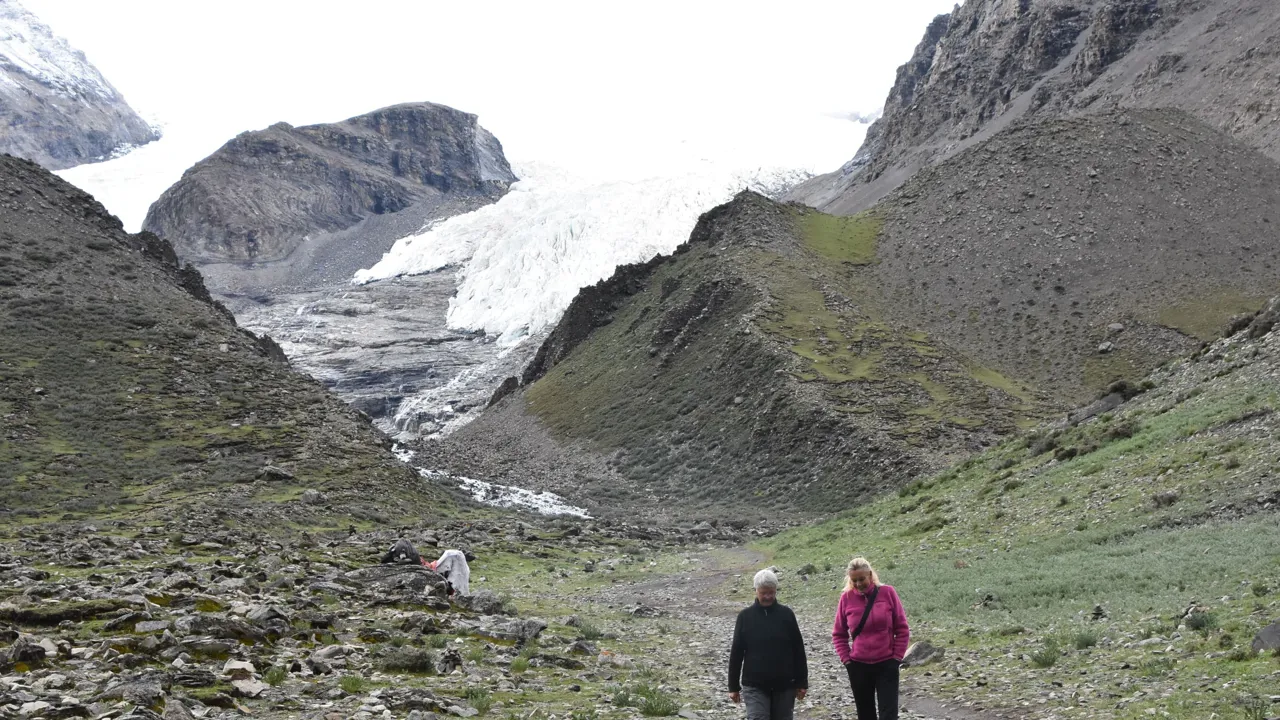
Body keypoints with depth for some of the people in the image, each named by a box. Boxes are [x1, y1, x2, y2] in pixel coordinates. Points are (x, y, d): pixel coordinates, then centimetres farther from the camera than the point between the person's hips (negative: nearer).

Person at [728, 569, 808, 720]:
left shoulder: (786, 614, 1)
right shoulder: (745, 616, -1)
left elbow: (798, 650, 4)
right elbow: (736, 653, 3)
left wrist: (802, 682, 3)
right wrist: (733, 686, 2)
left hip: (784, 685, 1)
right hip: (755, 686, -1)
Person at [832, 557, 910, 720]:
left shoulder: (887, 592, -7)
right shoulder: (846, 597, -3)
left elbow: (902, 629, -1)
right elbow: (838, 634, 7)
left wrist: (897, 657, -4)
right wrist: (846, 659, -1)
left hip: (887, 664, -2)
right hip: (858, 666, 2)